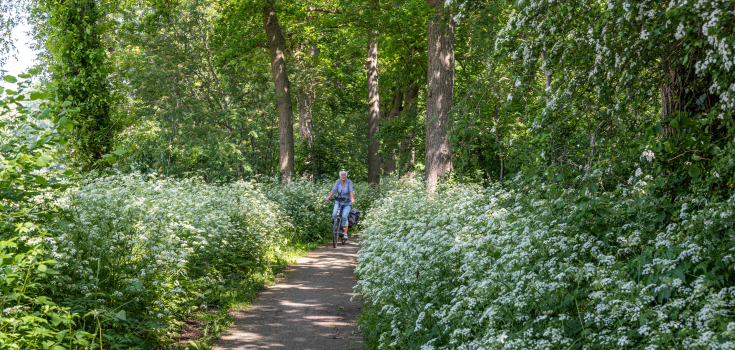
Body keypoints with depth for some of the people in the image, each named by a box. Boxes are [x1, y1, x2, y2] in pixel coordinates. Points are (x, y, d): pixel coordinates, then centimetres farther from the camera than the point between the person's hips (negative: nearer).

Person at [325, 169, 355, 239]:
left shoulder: (349, 182, -8)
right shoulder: (338, 182, -2)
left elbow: (351, 191, -21)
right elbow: (334, 190, -12)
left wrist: (352, 199, -39)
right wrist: (328, 197, -30)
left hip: (347, 203, -2)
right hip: (338, 201, 2)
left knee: (344, 217, -18)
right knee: (334, 214, -22)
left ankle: (345, 233, -10)